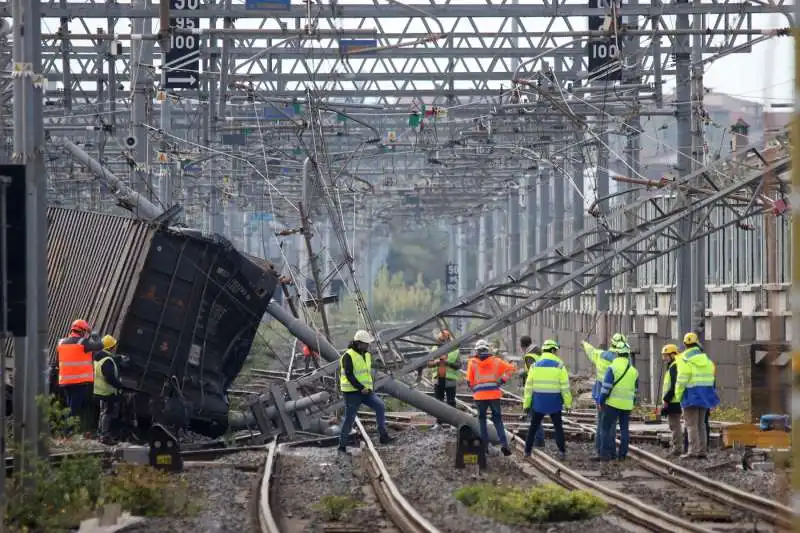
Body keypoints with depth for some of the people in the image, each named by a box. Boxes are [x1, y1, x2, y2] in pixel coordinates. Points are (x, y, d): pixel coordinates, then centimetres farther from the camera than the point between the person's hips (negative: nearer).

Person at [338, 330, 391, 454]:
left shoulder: (367, 355, 13)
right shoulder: (348, 356, -13)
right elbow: (349, 375, -20)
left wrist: (369, 388, 10)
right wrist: (361, 388, -24)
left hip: (365, 391, 7)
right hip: (352, 393, -7)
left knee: (380, 406, -13)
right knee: (349, 419, -3)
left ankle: (383, 436, -11)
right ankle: (342, 446, 9)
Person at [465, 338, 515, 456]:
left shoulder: (473, 362, 3)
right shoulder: (495, 361, 6)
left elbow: (469, 380, 2)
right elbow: (510, 368, 2)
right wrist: (503, 380, 5)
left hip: (479, 395, -1)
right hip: (494, 394, 1)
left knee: (482, 419, 15)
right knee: (497, 419, 7)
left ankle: (484, 444, 10)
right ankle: (503, 443, -8)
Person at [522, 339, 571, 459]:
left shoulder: (535, 365, 2)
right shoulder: (559, 365, -6)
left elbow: (529, 386, 4)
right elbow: (565, 386, -6)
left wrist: (526, 404, 9)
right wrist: (568, 403, 1)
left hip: (538, 402, 2)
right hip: (554, 403, -2)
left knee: (534, 426, 13)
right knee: (558, 427, 9)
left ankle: (527, 450, 11)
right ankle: (562, 452, 3)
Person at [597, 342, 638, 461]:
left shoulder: (613, 367, -9)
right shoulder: (634, 371, 9)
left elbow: (606, 387, -11)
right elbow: (635, 390, 18)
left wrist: (601, 401, -4)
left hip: (613, 403, -5)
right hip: (627, 405, 5)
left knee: (608, 428, 1)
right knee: (624, 429, 12)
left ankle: (606, 453, -5)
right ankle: (622, 454, 12)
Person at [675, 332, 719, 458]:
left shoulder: (685, 359, -10)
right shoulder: (706, 358, 11)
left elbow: (682, 380, -14)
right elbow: (711, 376, 11)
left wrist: (678, 395, -7)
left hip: (691, 395, -6)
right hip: (704, 395, 6)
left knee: (691, 424, -6)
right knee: (701, 424, 13)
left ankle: (693, 450, -12)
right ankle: (702, 450, 12)